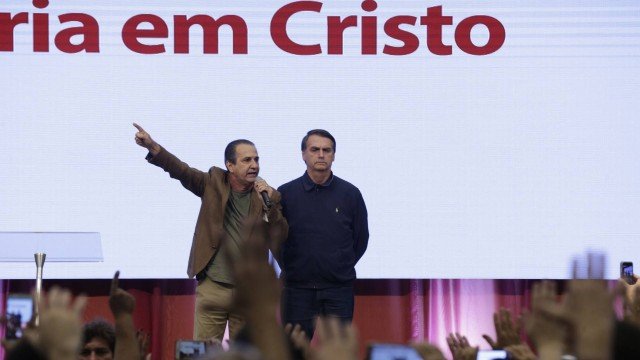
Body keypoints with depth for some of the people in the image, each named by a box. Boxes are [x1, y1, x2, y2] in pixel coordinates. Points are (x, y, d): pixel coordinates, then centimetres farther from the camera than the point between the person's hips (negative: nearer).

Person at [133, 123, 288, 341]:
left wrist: (271, 203, -18)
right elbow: (181, 170, -13)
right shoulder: (214, 183, 0)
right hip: (211, 288, -1)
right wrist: (152, 147, -27)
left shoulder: (265, 195, 1)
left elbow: (278, 240, -5)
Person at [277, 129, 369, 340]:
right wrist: (291, 268, 8)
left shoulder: (350, 194, 3)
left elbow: (361, 239, 11)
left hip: (338, 291, 0)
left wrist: (342, 267, 9)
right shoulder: (285, 194, 1)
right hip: (298, 291, 0)